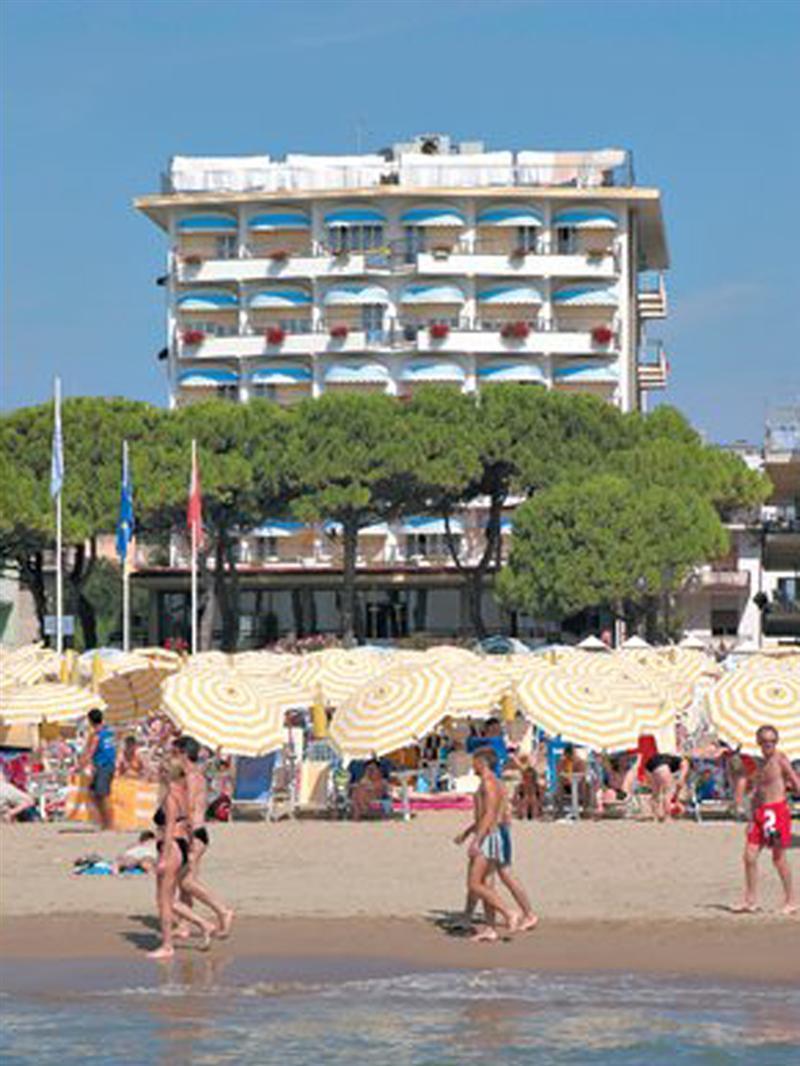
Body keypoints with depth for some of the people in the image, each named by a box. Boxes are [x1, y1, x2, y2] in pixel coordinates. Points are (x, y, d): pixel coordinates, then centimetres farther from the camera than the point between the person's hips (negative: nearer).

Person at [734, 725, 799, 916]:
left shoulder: (780, 759, -6)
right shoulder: (761, 763, 16)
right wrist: (751, 817, 17)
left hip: (777, 810, -7)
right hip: (760, 812, 7)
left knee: (779, 858, -2)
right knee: (750, 856, 3)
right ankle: (750, 901, 10)